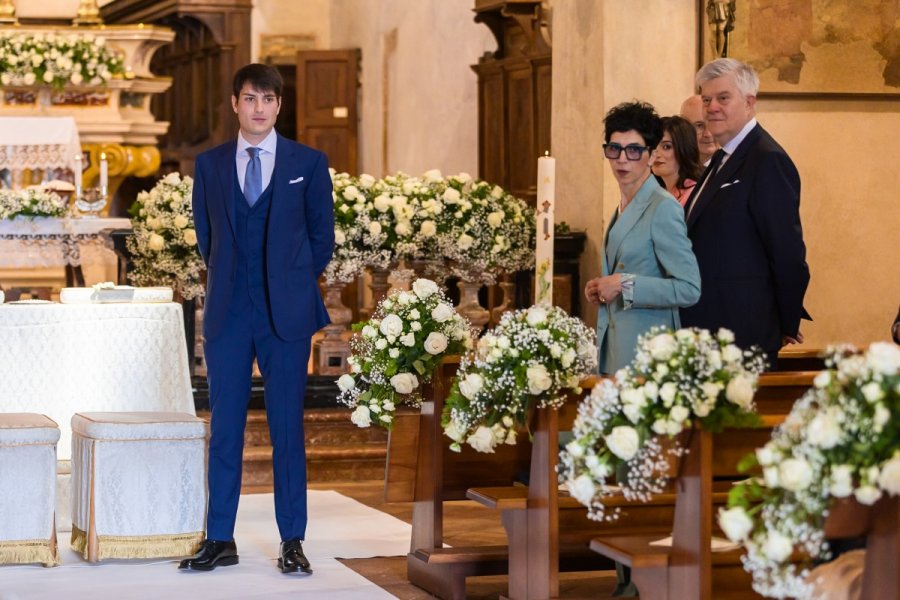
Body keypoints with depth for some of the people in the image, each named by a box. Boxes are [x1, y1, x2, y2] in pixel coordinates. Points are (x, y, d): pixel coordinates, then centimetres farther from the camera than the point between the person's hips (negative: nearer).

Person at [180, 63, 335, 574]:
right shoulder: (210, 164, 10)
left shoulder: (309, 163, 4)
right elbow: (206, 236, 16)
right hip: (228, 312, 2)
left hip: (287, 312, -2)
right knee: (225, 426, 3)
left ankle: (293, 541, 6)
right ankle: (221, 540, 9)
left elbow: (322, 235, 9)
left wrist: (293, 286, 6)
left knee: (288, 426, 0)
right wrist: (227, 286, 10)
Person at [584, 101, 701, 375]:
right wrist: (601, 289, 5)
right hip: (614, 345, 8)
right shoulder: (623, 207, 12)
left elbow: (688, 289, -18)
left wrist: (624, 286, -18)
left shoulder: (663, 208, -12)